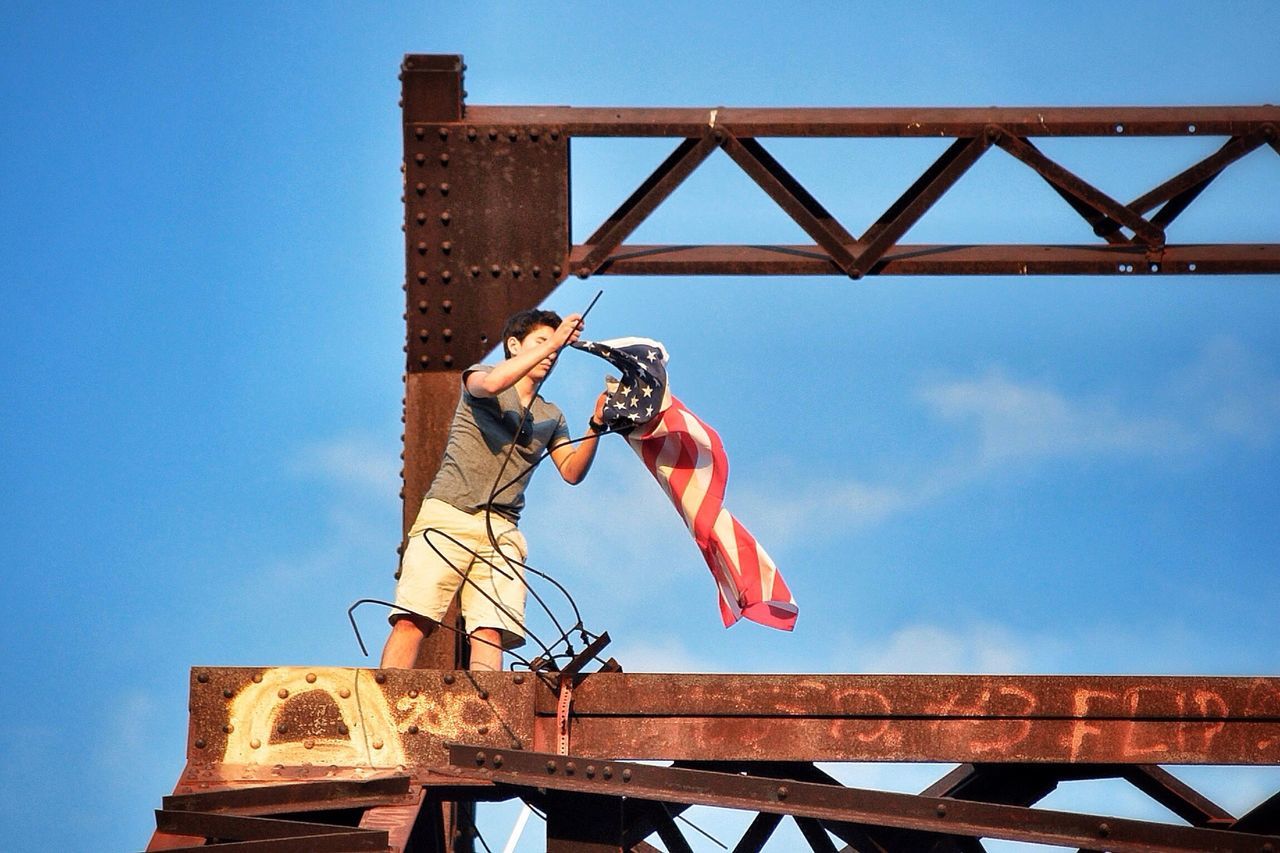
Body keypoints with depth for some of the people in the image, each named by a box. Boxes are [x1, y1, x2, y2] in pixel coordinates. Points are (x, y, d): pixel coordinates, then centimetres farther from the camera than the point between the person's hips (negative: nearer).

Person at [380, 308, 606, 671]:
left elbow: (572, 471, 15)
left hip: (501, 532, 4)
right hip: (448, 516, -4)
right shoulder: (479, 376, 11)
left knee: (491, 633, -14)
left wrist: (596, 427, -1)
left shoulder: (550, 417, 24)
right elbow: (489, 383, -14)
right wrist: (552, 343, -14)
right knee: (412, 621, -16)